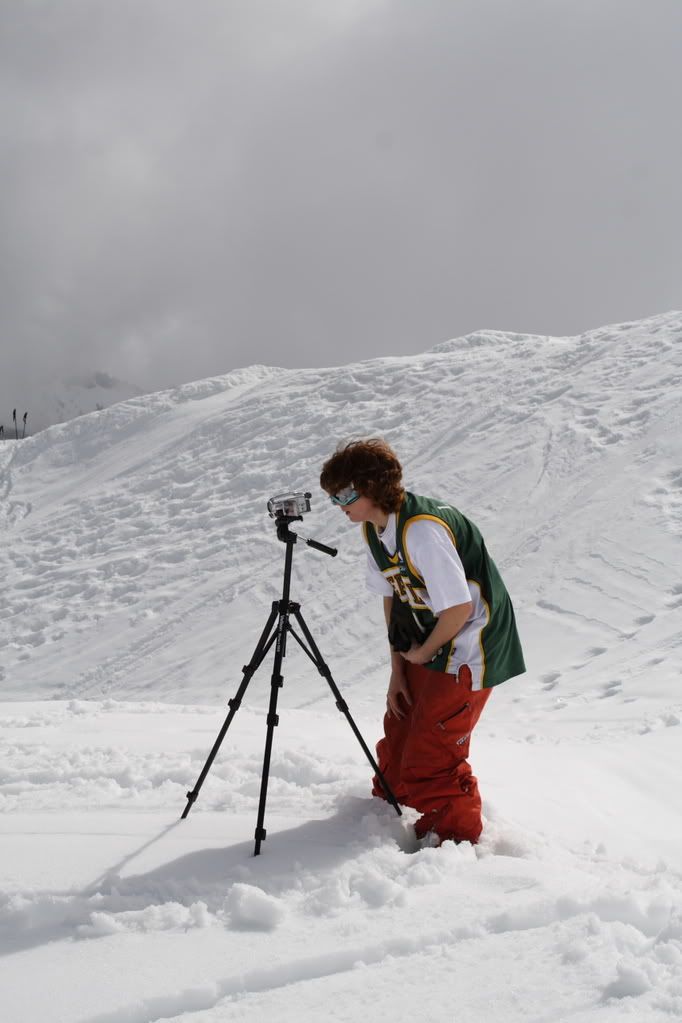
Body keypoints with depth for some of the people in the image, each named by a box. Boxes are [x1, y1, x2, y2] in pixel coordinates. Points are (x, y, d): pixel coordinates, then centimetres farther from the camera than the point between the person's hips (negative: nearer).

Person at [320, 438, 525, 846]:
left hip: (469, 651, -9)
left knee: (430, 758, -6)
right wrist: (398, 669, 5)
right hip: (425, 650, 9)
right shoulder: (375, 529, 0)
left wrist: (422, 653, -12)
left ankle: (458, 841, 13)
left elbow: (459, 607, -29)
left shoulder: (422, 529, -29)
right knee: (398, 738, 17)